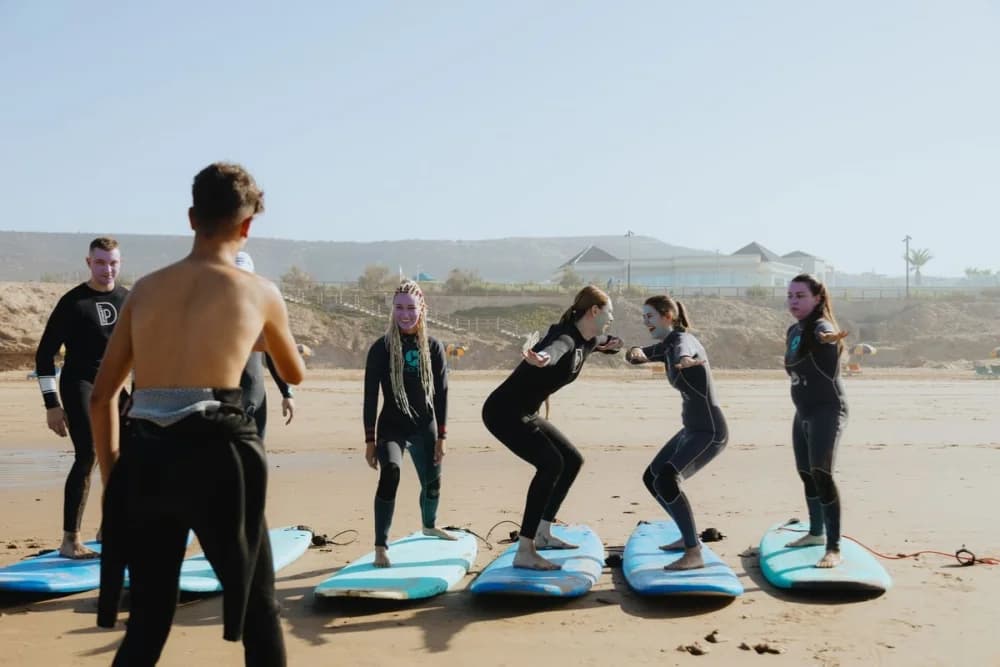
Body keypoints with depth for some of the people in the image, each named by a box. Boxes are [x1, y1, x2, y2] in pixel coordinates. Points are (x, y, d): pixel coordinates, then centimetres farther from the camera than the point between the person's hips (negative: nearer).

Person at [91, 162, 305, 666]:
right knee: (258, 610, 12)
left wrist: (112, 479, 21)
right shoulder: (259, 292, 6)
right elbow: (295, 374, 23)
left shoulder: (146, 288, 14)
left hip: (144, 457, 4)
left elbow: (100, 396, 14)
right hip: (213, 451, -4)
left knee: (147, 621, 17)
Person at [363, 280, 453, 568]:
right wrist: (370, 440, -9)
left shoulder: (433, 347, -3)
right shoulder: (381, 348, -9)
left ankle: (429, 525, 50)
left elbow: (441, 393, 1)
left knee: (432, 482, 17)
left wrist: (441, 436, -1)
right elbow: (370, 396, -7)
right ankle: (381, 547, -25)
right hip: (391, 426, -3)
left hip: (425, 427, 3)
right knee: (390, 474, -29)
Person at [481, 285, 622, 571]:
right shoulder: (565, 339, -23)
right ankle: (524, 552, -23)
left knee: (572, 460, 14)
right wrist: (542, 358, -73)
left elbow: (608, 342, 31)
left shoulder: (587, 341, 6)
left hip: (525, 414, 10)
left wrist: (611, 344, 8)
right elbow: (554, 349, -50)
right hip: (503, 411, -10)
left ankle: (542, 533, 25)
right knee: (550, 463, -23)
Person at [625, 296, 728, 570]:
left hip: (710, 431, -10)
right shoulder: (667, 345, 10)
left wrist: (684, 362, -68)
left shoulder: (682, 340, -19)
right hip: (693, 429, 10)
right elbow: (636, 355, 4)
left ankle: (694, 554, -25)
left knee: (666, 480, -29)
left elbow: (683, 353, -43)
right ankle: (689, 536, 29)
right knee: (651, 478, 18)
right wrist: (635, 352, -22)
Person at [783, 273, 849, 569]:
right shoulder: (793, 331, 9)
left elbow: (826, 334, -43)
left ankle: (834, 549, -18)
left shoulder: (821, 326, -17)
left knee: (821, 473, -20)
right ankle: (816, 533, 38)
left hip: (827, 410, -9)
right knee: (806, 474, 18)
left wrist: (829, 338, -64)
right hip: (803, 412, 9)